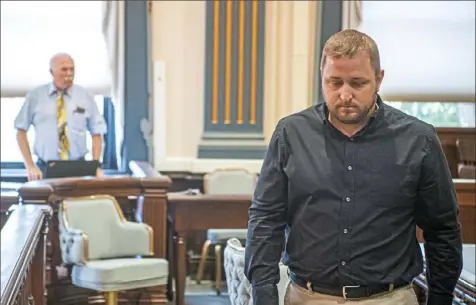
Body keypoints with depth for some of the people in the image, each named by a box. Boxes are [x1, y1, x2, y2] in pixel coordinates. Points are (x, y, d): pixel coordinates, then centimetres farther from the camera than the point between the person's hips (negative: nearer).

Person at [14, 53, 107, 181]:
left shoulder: (85, 96, 5)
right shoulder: (35, 96, 2)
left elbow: (97, 133, 7)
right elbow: (21, 131, 4)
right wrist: (30, 165, -6)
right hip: (45, 169, -1)